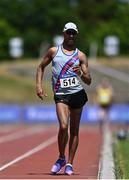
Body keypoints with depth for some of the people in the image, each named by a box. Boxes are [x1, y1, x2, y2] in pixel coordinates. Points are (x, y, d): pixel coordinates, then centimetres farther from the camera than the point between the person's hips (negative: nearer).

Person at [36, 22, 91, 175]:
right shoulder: (53, 51, 7)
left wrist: (81, 74, -17)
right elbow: (41, 67, 17)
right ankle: (61, 158, 2)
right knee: (63, 126, -19)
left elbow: (88, 81, 4)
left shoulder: (80, 55, 7)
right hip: (60, 95, -2)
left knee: (74, 130, 6)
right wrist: (38, 85, 4)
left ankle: (69, 163, 16)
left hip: (77, 93, 2)